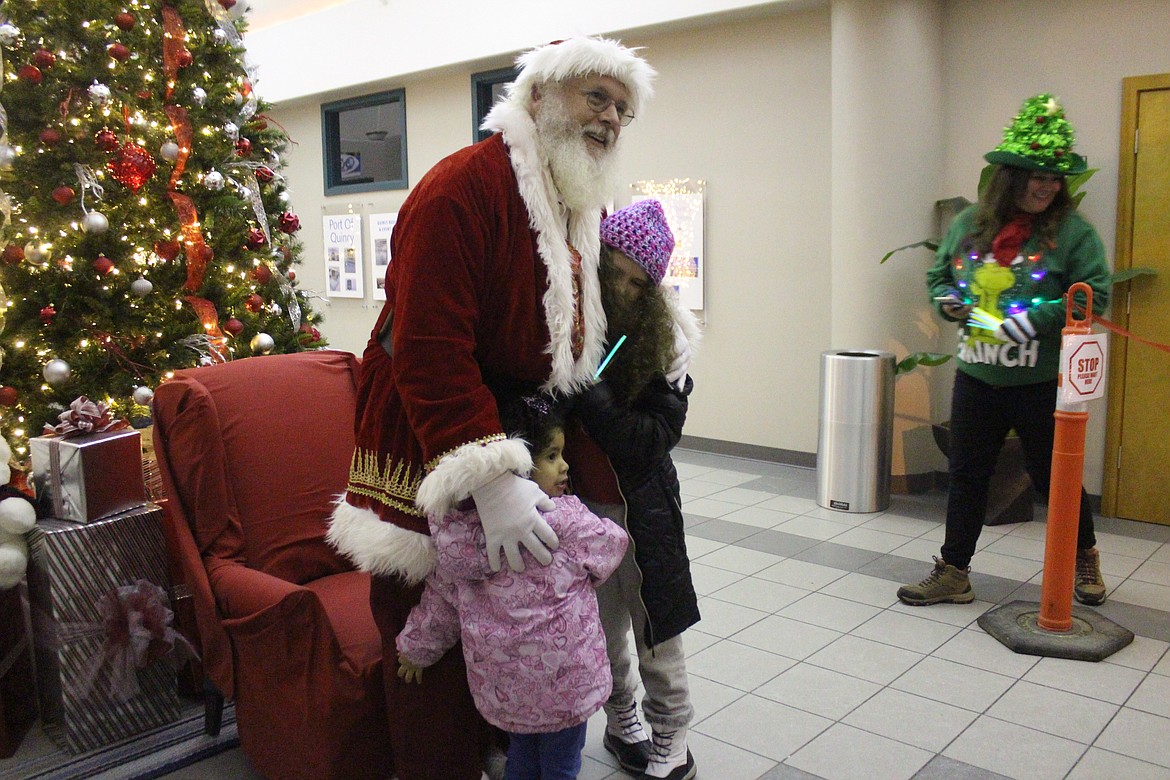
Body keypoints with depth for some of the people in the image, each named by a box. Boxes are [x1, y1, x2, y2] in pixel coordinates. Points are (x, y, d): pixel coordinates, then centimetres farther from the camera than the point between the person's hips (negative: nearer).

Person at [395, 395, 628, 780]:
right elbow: (612, 544, -2)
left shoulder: (462, 526, -4)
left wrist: (418, 647, 19)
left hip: (499, 682, 5)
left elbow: (442, 596, 4)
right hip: (561, 677, -5)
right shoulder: (566, 520, -19)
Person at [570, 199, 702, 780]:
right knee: (602, 629, 18)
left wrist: (587, 391, -28)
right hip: (580, 507, 2)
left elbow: (652, 439, -18)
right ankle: (622, 724, 41)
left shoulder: (661, 338, -11)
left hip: (641, 509, -1)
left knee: (657, 633, 11)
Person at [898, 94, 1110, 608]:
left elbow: (1094, 296, -10)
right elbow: (938, 275, 15)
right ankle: (953, 573, 22)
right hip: (976, 377, 4)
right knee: (967, 475, 10)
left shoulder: (1072, 231, -8)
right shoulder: (968, 225, 3)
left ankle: (1084, 558, 37)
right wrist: (948, 300, -5)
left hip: (1042, 383, -3)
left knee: (1055, 478, 10)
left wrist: (1037, 318, -21)